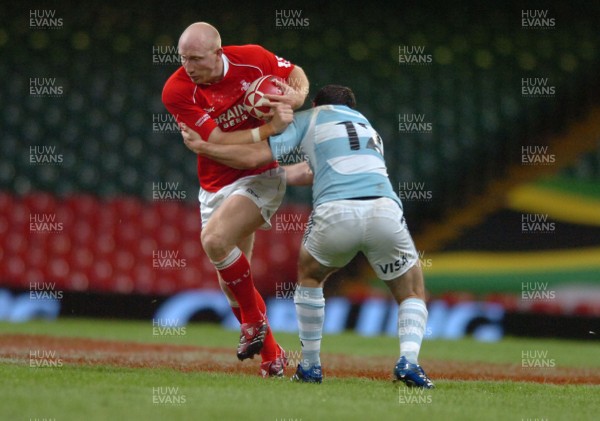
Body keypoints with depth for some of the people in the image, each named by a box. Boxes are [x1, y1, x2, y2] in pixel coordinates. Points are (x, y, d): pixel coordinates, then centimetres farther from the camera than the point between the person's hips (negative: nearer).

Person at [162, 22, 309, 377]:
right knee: (230, 278, 7)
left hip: (261, 175, -3)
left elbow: (295, 73, 7)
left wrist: (297, 96, -15)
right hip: (216, 185, 3)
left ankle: (255, 319, -6)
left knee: (215, 240, -26)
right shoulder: (177, 91, -17)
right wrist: (269, 129, -29)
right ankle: (271, 355, 23)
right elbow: (217, 141, -21)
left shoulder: (251, 58, -14)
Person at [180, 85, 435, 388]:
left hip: (335, 212, -2)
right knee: (413, 294, 20)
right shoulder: (367, 126, 37)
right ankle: (408, 361, -7)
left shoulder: (309, 118, 23)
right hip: (385, 211, 2)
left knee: (309, 275, 29)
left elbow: (254, 158, 12)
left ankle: (310, 366, 26)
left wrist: (202, 147, 24)